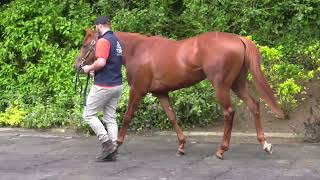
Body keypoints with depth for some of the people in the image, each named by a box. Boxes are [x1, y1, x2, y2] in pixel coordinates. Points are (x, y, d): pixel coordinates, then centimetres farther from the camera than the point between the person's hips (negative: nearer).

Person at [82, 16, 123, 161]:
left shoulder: (103, 40, -15)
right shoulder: (116, 40, 14)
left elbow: (101, 62, -27)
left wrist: (89, 68, -9)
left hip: (103, 85, -9)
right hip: (117, 85, 9)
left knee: (89, 114, 1)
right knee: (110, 117, 10)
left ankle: (107, 143, -7)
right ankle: (112, 151, 7)